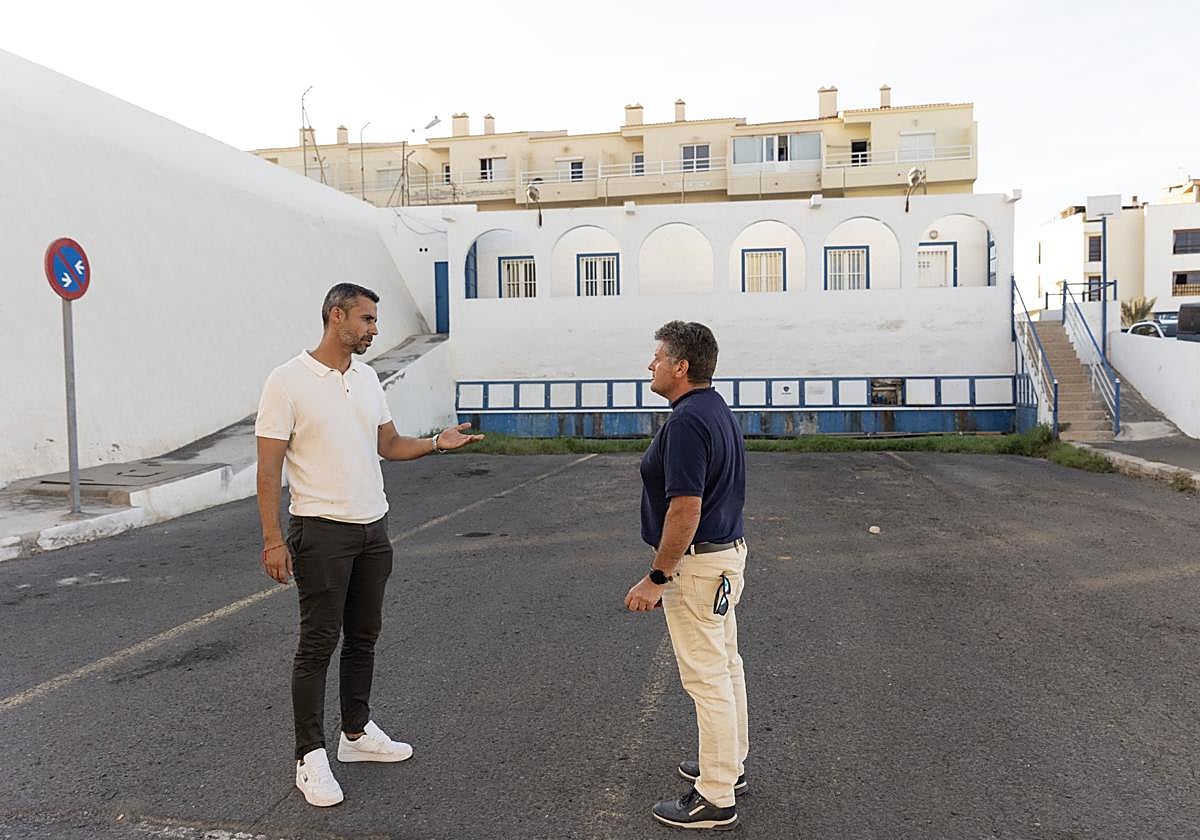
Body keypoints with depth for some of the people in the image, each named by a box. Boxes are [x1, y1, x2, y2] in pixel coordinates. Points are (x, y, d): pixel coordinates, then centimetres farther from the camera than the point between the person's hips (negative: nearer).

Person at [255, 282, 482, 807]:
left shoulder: (368, 378, 9)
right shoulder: (289, 381, -11)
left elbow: (389, 445, 15)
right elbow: (269, 467, -12)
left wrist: (436, 443, -2)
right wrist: (273, 539, -16)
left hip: (373, 528, 7)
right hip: (321, 530, -7)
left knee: (363, 637, 15)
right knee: (318, 643, 0)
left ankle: (356, 733, 30)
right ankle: (310, 756, 12)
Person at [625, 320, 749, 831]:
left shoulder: (687, 421, -23)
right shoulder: (717, 409, 9)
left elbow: (686, 510, -27)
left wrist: (656, 578, -21)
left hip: (697, 564, -11)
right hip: (726, 551, 11)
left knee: (707, 679, -1)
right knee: (725, 666, 20)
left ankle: (715, 799, 11)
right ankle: (729, 765, 36)